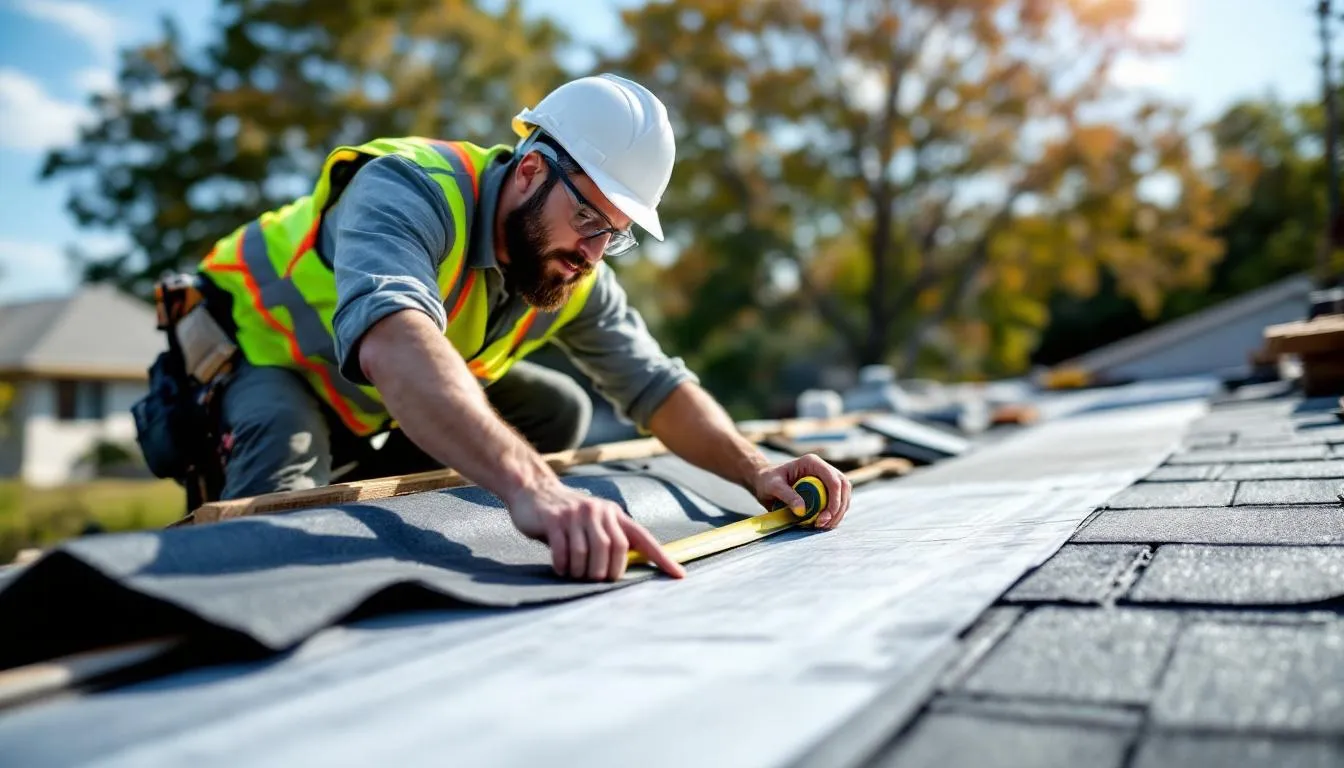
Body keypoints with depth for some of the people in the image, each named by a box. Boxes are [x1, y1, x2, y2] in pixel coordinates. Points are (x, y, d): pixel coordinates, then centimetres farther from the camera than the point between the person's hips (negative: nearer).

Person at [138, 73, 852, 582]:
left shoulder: (573, 275, -15)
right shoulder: (410, 189, -37)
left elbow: (656, 385, -11)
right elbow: (393, 345, -57)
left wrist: (756, 470, -28)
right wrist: (530, 487, -71)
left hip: (380, 403, 7)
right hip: (259, 350, -7)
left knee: (562, 411, -2)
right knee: (284, 501, -37)